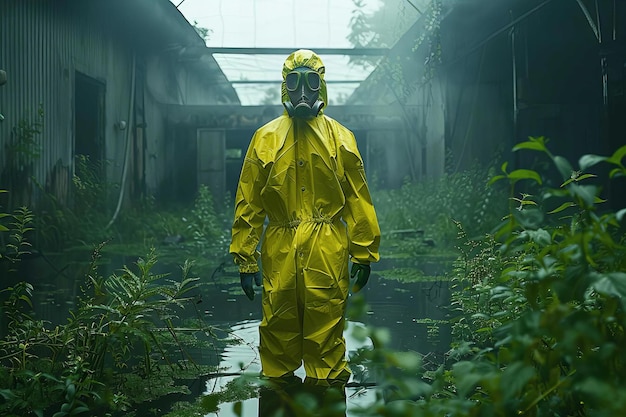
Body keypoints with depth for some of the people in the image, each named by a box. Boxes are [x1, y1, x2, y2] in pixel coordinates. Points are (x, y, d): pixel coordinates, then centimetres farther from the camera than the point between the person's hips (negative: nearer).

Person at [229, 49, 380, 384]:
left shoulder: (340, 138, 7)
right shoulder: (265, 138, 8)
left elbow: (358, 200, 6)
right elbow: (248, 203, 7)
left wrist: (363, 254, 3)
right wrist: (245, 260, 3)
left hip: (328, 256, -1)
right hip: (279, 256, 1)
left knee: (326, 336, 1)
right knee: (277, 334, 6)